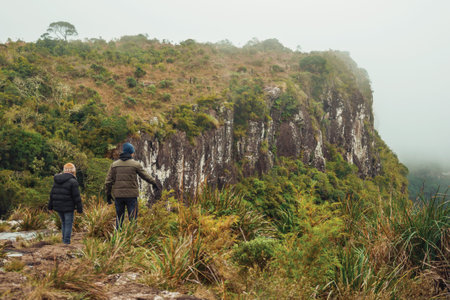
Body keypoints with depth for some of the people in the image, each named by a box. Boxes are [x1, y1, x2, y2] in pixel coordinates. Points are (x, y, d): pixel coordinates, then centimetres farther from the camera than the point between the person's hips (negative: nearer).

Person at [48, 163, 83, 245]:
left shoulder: (56, 180, 8)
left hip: (58, 206, 6)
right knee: (68, 223, 3)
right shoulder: (73, 182, -13)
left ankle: (64, 239, 23)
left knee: (63, 222, 20)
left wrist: (50, 206, 22)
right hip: (68, 207, -6)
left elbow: (52, 194, 14)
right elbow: (76, 197, -13)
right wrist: (79, 208, -6)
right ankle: (67, 241, 4)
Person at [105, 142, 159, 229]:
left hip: (118, 195, 3)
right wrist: (154, 183, 21)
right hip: (131, 195, -3)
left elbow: (108, 181, 5)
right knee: (132, 218, 1)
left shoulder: (114, 164, 6)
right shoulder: (135, 164, -3)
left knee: (119, 217, 10)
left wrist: (108, 194, 12)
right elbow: (145, 175, 6)